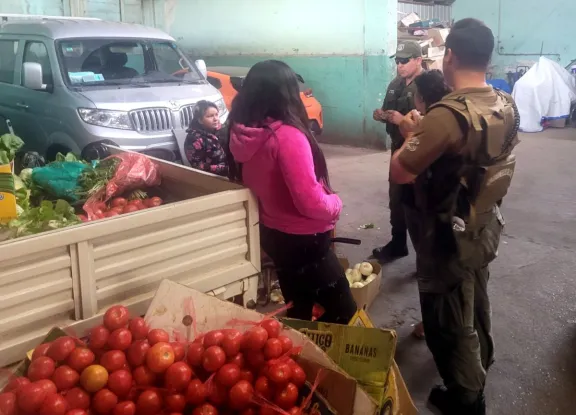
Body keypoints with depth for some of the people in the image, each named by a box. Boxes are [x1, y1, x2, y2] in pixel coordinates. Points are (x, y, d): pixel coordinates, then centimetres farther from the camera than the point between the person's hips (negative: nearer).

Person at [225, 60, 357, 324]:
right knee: (343, 310, 7)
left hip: (272, 233, 8)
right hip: (302, 239, -8)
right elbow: (310, 202, -25)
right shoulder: (287, 136, -25)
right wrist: (335, 203, -6)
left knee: (298, 312, 23)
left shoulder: (242, 135, -2)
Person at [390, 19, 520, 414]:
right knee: (476, 305, 29)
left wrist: (413, 135, -8)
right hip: (487, 226, 8)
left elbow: (398, 172, -25)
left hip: (451, 234, -8)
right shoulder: (507, 106, -3)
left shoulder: (448, 114, -30)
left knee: (448, 320, 12)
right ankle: (480, 369, 52)